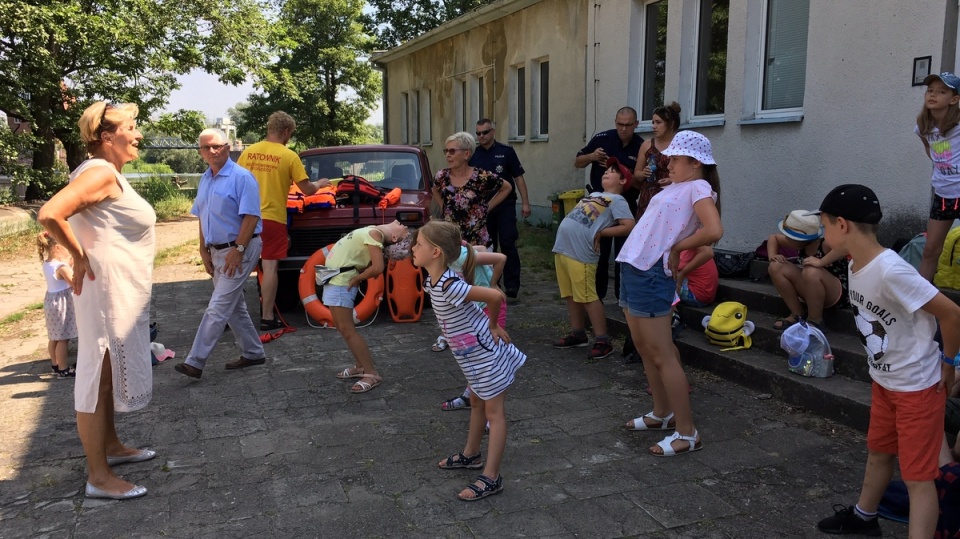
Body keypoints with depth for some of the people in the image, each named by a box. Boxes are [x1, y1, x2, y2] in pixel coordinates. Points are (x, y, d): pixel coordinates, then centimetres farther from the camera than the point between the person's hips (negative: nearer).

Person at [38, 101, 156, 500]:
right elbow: (49, 215, -29)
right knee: (98, 376, -4)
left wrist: (83, 254, 13)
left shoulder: (110, 173, 13)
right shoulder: (101, 172, -17)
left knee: (110, 373, 19)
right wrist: (80, 257, -17)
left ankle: (111, 446, 34)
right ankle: (98, 477, 4)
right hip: (107, 289, -10)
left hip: (122, 291, 10)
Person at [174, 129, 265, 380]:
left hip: (240, 249, -9)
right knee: (234, 306, 14)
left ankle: (195, 362, -7)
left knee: (218, 307, -9)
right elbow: (202, 218, 16)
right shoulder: (205, 180, 12)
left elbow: (251, 217, -18)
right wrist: (204, 251, 10)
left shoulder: (241, 177, -13)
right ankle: (253, 353, 26)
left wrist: (237, 250, -21)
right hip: (217, 251, 9)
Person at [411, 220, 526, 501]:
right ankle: (471, 455, 42)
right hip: (473, 353, 9)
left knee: (494, 411, 0)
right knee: (477, 404, 24)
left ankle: (491, 478, 7)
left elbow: (496, 296, -32)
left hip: (484, 353, -9)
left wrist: (492, 326, -14)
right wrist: (490, 325, 9)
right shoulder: (433, 280, -2)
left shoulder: (449, 285, -30)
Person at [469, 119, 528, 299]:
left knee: (508, 245, -6)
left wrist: (525, 203, -6)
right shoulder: (473, 155, 6)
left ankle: (512, 285, -1)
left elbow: (518, 177, 0)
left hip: (505, 205, -3)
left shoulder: (506, 152, -1)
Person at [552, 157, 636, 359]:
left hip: (580, 254, -8)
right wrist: (560, 245, 14)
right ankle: (578, 334, 25)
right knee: (570, 295, 14)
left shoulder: (617, 201, -2)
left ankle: (603, 341, -1)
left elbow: (628, 226, -15)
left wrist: (600, 233, -9)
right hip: (562, 248, 8)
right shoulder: (594, 195, 23)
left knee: (587, 298, -7)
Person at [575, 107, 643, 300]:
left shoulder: (642, 147, -6)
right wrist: (591, 156, -17)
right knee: (598, 251, 5)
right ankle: (596, 295, 15)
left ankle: (623, 296, 14)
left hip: (626, 205, -1)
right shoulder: (602, 138, -4)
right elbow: (577, 162, 5)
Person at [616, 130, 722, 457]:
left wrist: (676, 247, -14)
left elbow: (713, 231, -25)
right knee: (644, 349, 17)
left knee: (660, 354, -6)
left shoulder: (698, 187, -8)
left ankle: (686, 433, 2)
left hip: (650, 274, -10)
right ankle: (662, 414, 31)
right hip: (632, 269, 10)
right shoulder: (674, 188, 18)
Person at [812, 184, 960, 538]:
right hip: (883, 381, 9)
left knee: (918, 476, -1)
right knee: (878, 453, 26)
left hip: (917, 386, -9)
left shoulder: (890, 271, -30)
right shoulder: (856, 266, -3)